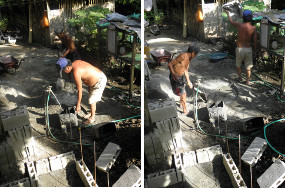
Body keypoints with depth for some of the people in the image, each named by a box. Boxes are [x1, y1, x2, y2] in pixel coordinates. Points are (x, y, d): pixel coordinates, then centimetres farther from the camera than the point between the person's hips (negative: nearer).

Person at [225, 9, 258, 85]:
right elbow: (255, 41, -11)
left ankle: (240, 77, 37)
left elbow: (231, 21, 8)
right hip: (248, 49, 0)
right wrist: (255, 50, 5)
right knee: (248, 67, 14)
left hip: (239, 48, 0)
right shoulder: (253, 28, -12)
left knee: (238, 65, 23)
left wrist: (228, 13, 25)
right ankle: (247, 81, 20)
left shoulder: (239, 25, -12)